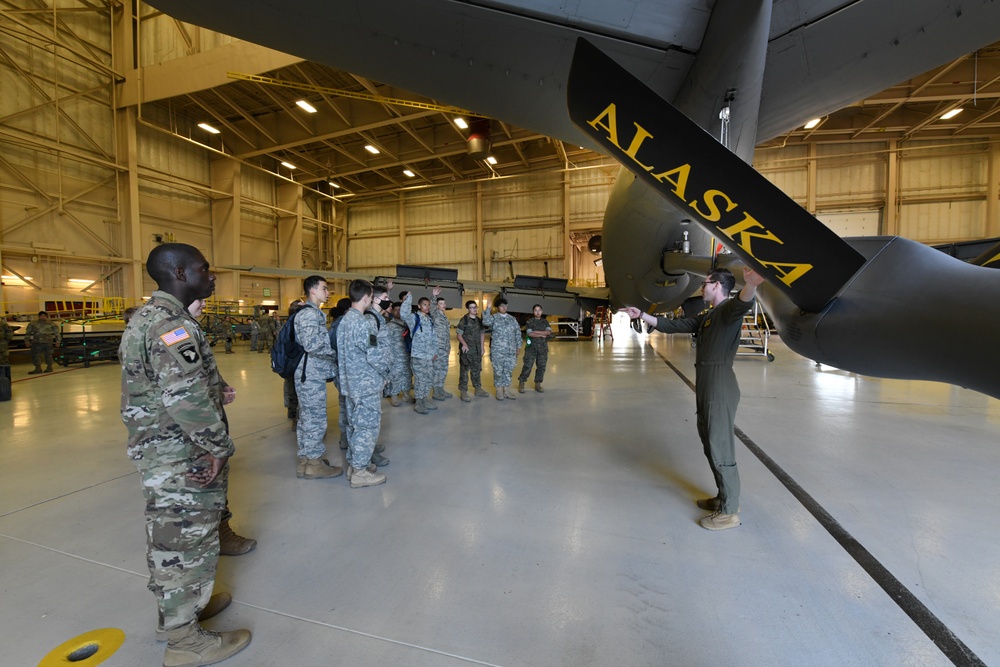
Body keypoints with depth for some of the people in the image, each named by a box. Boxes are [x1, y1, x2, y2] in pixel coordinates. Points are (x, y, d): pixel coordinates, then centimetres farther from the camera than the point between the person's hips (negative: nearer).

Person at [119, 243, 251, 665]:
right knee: (188, 542, 6)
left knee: (167, 538, 24)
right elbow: (188, 398, -32)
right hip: (185, 462, -10)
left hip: (156, 453, 10)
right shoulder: (174, 327, -23)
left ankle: (176, 607, 44)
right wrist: (219, 447, -21)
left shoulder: (146, 318, 11)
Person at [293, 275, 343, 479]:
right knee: (315, 419, -1)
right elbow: (312, 344, -28)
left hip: (310, 374, 10)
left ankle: (306, 459, 30)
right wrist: (337, 350, -18)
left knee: (307, 418, 17)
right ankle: (313, 463, 11)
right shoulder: (310, 314, -16)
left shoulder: (312, 313, 17)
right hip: (312, 376, -10)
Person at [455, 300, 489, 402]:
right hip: (466, 349, -6)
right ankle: (463, 391, 4)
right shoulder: (464, 320, -8)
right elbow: (458, 334, -10)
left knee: (477, 369, 15)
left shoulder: (479, 320, 10)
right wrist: (464, 344, -23)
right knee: (464, 370, -2)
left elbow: (482, 333, 16)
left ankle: (478, 389, 27)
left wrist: (482, 346, 10)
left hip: (477, 349, 6)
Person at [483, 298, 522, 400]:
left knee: (508, 370, 9)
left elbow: (518, 333, 16)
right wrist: (488, 309, -17)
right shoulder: (494, 317, 1)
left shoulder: (512, 318, 13)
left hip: (511, 351, 4)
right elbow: (486, 322, -22)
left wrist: (518, 346, 11)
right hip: (497, 350, -4)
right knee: (498, 371, 3)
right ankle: (499, 390, 16)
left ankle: (507, 390, 21)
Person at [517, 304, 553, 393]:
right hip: (531, 347, -4)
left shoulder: (545, 321, 11)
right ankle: (521, 384, 5)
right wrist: (542, 335, -9)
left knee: (541, 366, 5)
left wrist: (536, 332, -13)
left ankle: (538, 384, 16)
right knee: (527, 366, -6)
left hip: (543, 348, 4)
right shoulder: (529, 322, 1)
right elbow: (530, 333, -14)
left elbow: (548, 332, -6)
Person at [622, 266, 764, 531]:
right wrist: (641, 315, 19)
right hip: (706, 388, 10)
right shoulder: (706, 317, 18)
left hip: (720, 388, -10)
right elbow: (672, 325, 21)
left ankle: (729, 512, 10)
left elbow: (743, 303, -34)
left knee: (721, 448, -2)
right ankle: (724, 497, 32)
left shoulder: (728, 310, -9)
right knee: (710, 444, 17)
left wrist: (750, 285, -57)